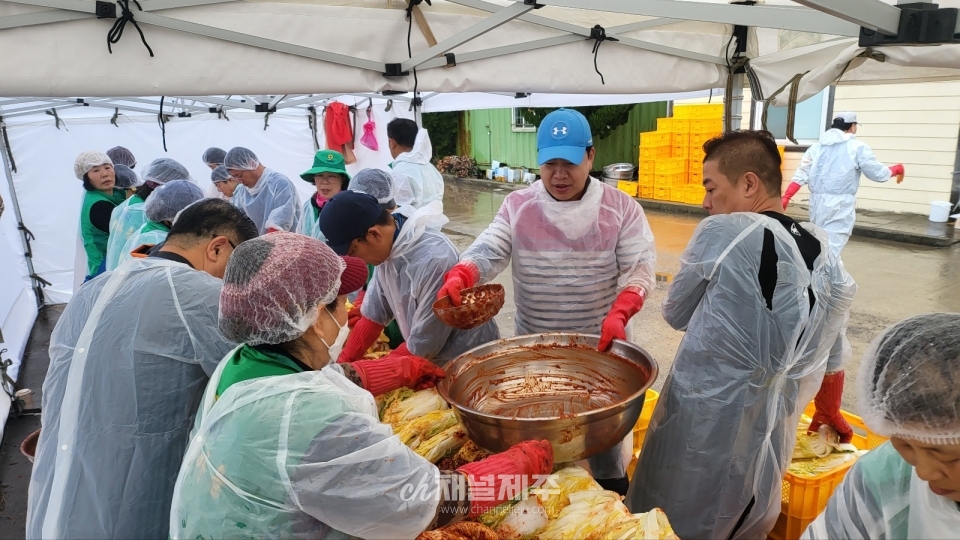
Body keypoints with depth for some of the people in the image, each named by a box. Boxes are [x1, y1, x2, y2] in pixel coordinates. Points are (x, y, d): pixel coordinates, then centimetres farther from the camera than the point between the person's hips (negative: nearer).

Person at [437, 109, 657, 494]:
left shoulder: (620, 207, -4)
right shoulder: (517, 207, -1)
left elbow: (640, 268, -10)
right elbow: (488, 252, -12)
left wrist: (618, 315, -27)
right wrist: (457, 277, -33)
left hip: (600, 346, -1)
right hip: (534, 347, 1)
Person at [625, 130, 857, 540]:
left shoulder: (721, 232, -15)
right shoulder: (823, 252, 2)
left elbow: (676, 314, -3)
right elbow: (823, 349, 10)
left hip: (705, 422, -6)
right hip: (773, 428, 6)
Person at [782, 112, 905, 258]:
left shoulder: (817, 146, 10)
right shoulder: (857, 148, -3)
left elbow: (801, 175, 1)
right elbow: (878, 173, 1)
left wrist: (785, 198, -2)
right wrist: (898, 169, 20)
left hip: (817, 202, 6)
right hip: (840, 205, -5)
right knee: (830, 249, -6)